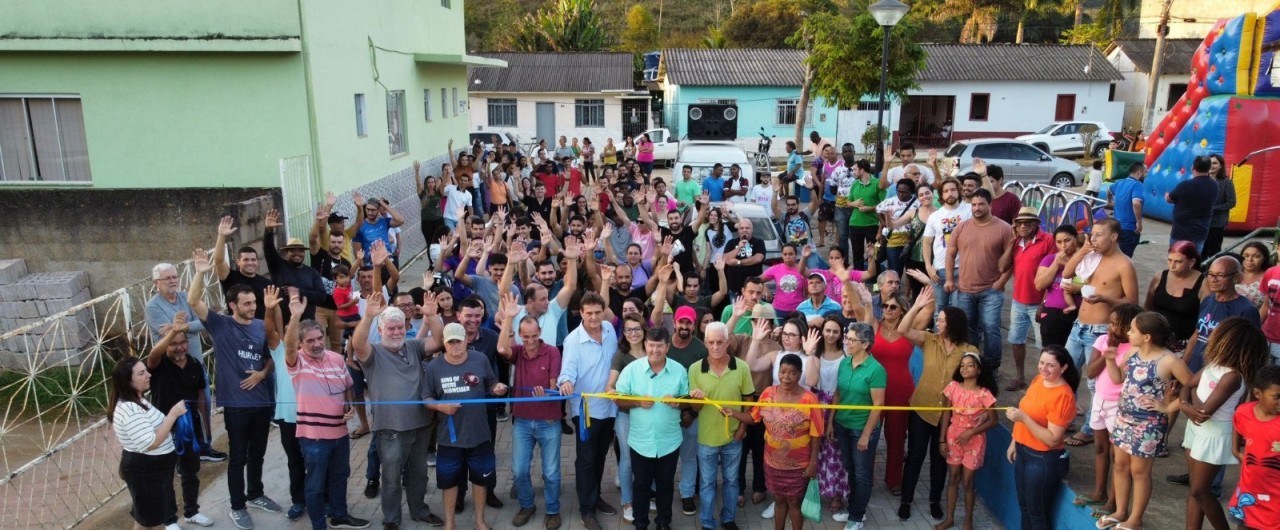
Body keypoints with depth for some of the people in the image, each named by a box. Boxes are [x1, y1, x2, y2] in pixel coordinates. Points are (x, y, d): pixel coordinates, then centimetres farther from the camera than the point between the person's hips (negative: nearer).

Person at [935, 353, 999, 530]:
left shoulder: (984, 394, -15)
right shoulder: (953, 387, -7)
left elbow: (994, 420, -9)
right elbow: (946, 414, -1)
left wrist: (971, 432, -18)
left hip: (974, 441, -3)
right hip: (953, 438, 3)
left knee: (967, 482, 8)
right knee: (953, 479, 14)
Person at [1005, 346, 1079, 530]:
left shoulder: (1063, 396, -23)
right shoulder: (1038, 379, 0)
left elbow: (1052, 439, -24)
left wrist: (1023, 418, -30)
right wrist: (1014, 442, 16)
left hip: (1044, 460, -8)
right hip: (1023, 452, 8)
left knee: (1038, 514, 10)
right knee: (1025, 508, 22)